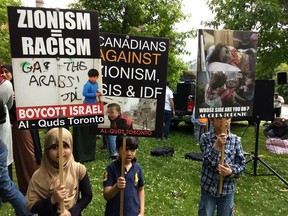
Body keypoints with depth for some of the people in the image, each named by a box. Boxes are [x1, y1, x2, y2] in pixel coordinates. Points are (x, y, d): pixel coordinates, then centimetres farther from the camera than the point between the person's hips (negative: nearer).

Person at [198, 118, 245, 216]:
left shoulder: (236, 140, -6)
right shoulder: (206, 138, -11)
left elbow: (242, 165, -3)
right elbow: (207, 162, -19)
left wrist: (231, 172, -22)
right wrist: (217, 146, -32)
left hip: (227, 190, 2)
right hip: (208, 188, -1)